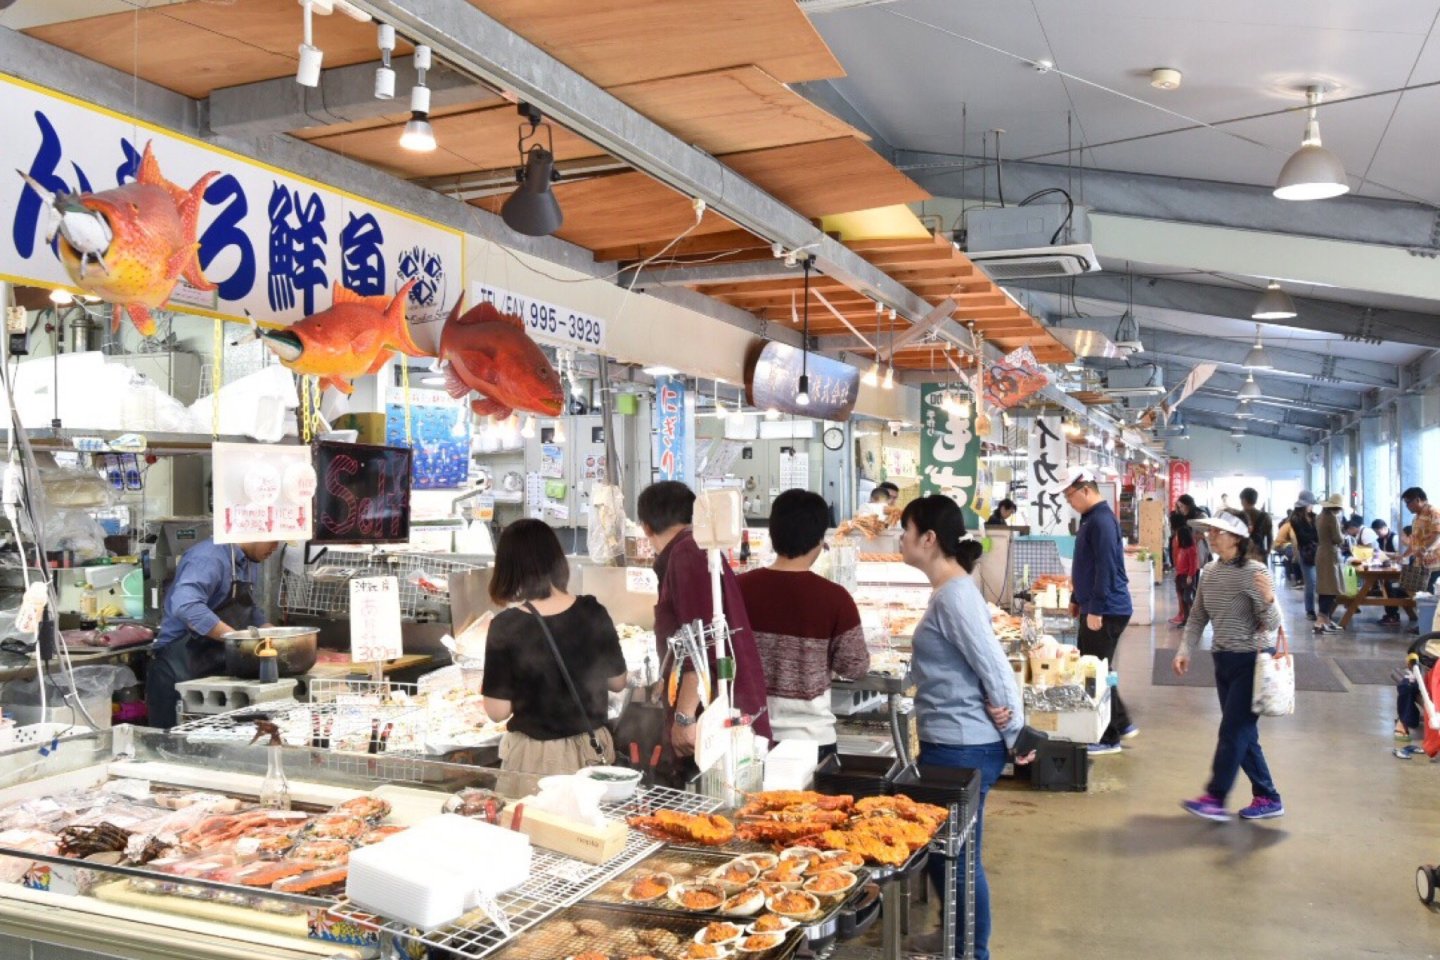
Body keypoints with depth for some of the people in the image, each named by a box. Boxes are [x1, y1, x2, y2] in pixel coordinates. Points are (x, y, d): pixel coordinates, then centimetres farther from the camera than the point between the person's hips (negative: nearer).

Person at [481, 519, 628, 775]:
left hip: (535, 757, -3)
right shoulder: (592, 613, -9)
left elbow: (498, 711, -12)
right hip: (592, 751, 3)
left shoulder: (506, 627, -17)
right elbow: (617, 683, 3)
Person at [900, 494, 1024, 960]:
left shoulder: (954, 596, -20)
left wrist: (1014, 733, -12)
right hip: (950, 744, 10)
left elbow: (994, 667, -21)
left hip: (961, 749, -10)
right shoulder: (951, 590, 11)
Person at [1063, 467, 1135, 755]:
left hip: (1106, 611, -10)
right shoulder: (1091, 518, 13)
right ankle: (1121, 724, 26)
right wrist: (1076, 599, 23)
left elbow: (1106, 568, -23)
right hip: (1094, 607, 10)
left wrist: (1095, 610, -22)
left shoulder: (1102, 520, -19)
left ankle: (1109, 738, 9)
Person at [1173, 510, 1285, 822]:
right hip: (1224, 660, 7)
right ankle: (1268, 798, 22)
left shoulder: (1253, 572, -16)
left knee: (1233, 731, -5)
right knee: (1243, 733, 11)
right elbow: (1197, 618, 9)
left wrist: (1268, 598, -36)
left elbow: (1273, 625, -17)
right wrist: (1185, 651, -3)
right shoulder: (1210, 572, 4)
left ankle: (1215, 799, 1)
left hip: (1251, 661, -7)